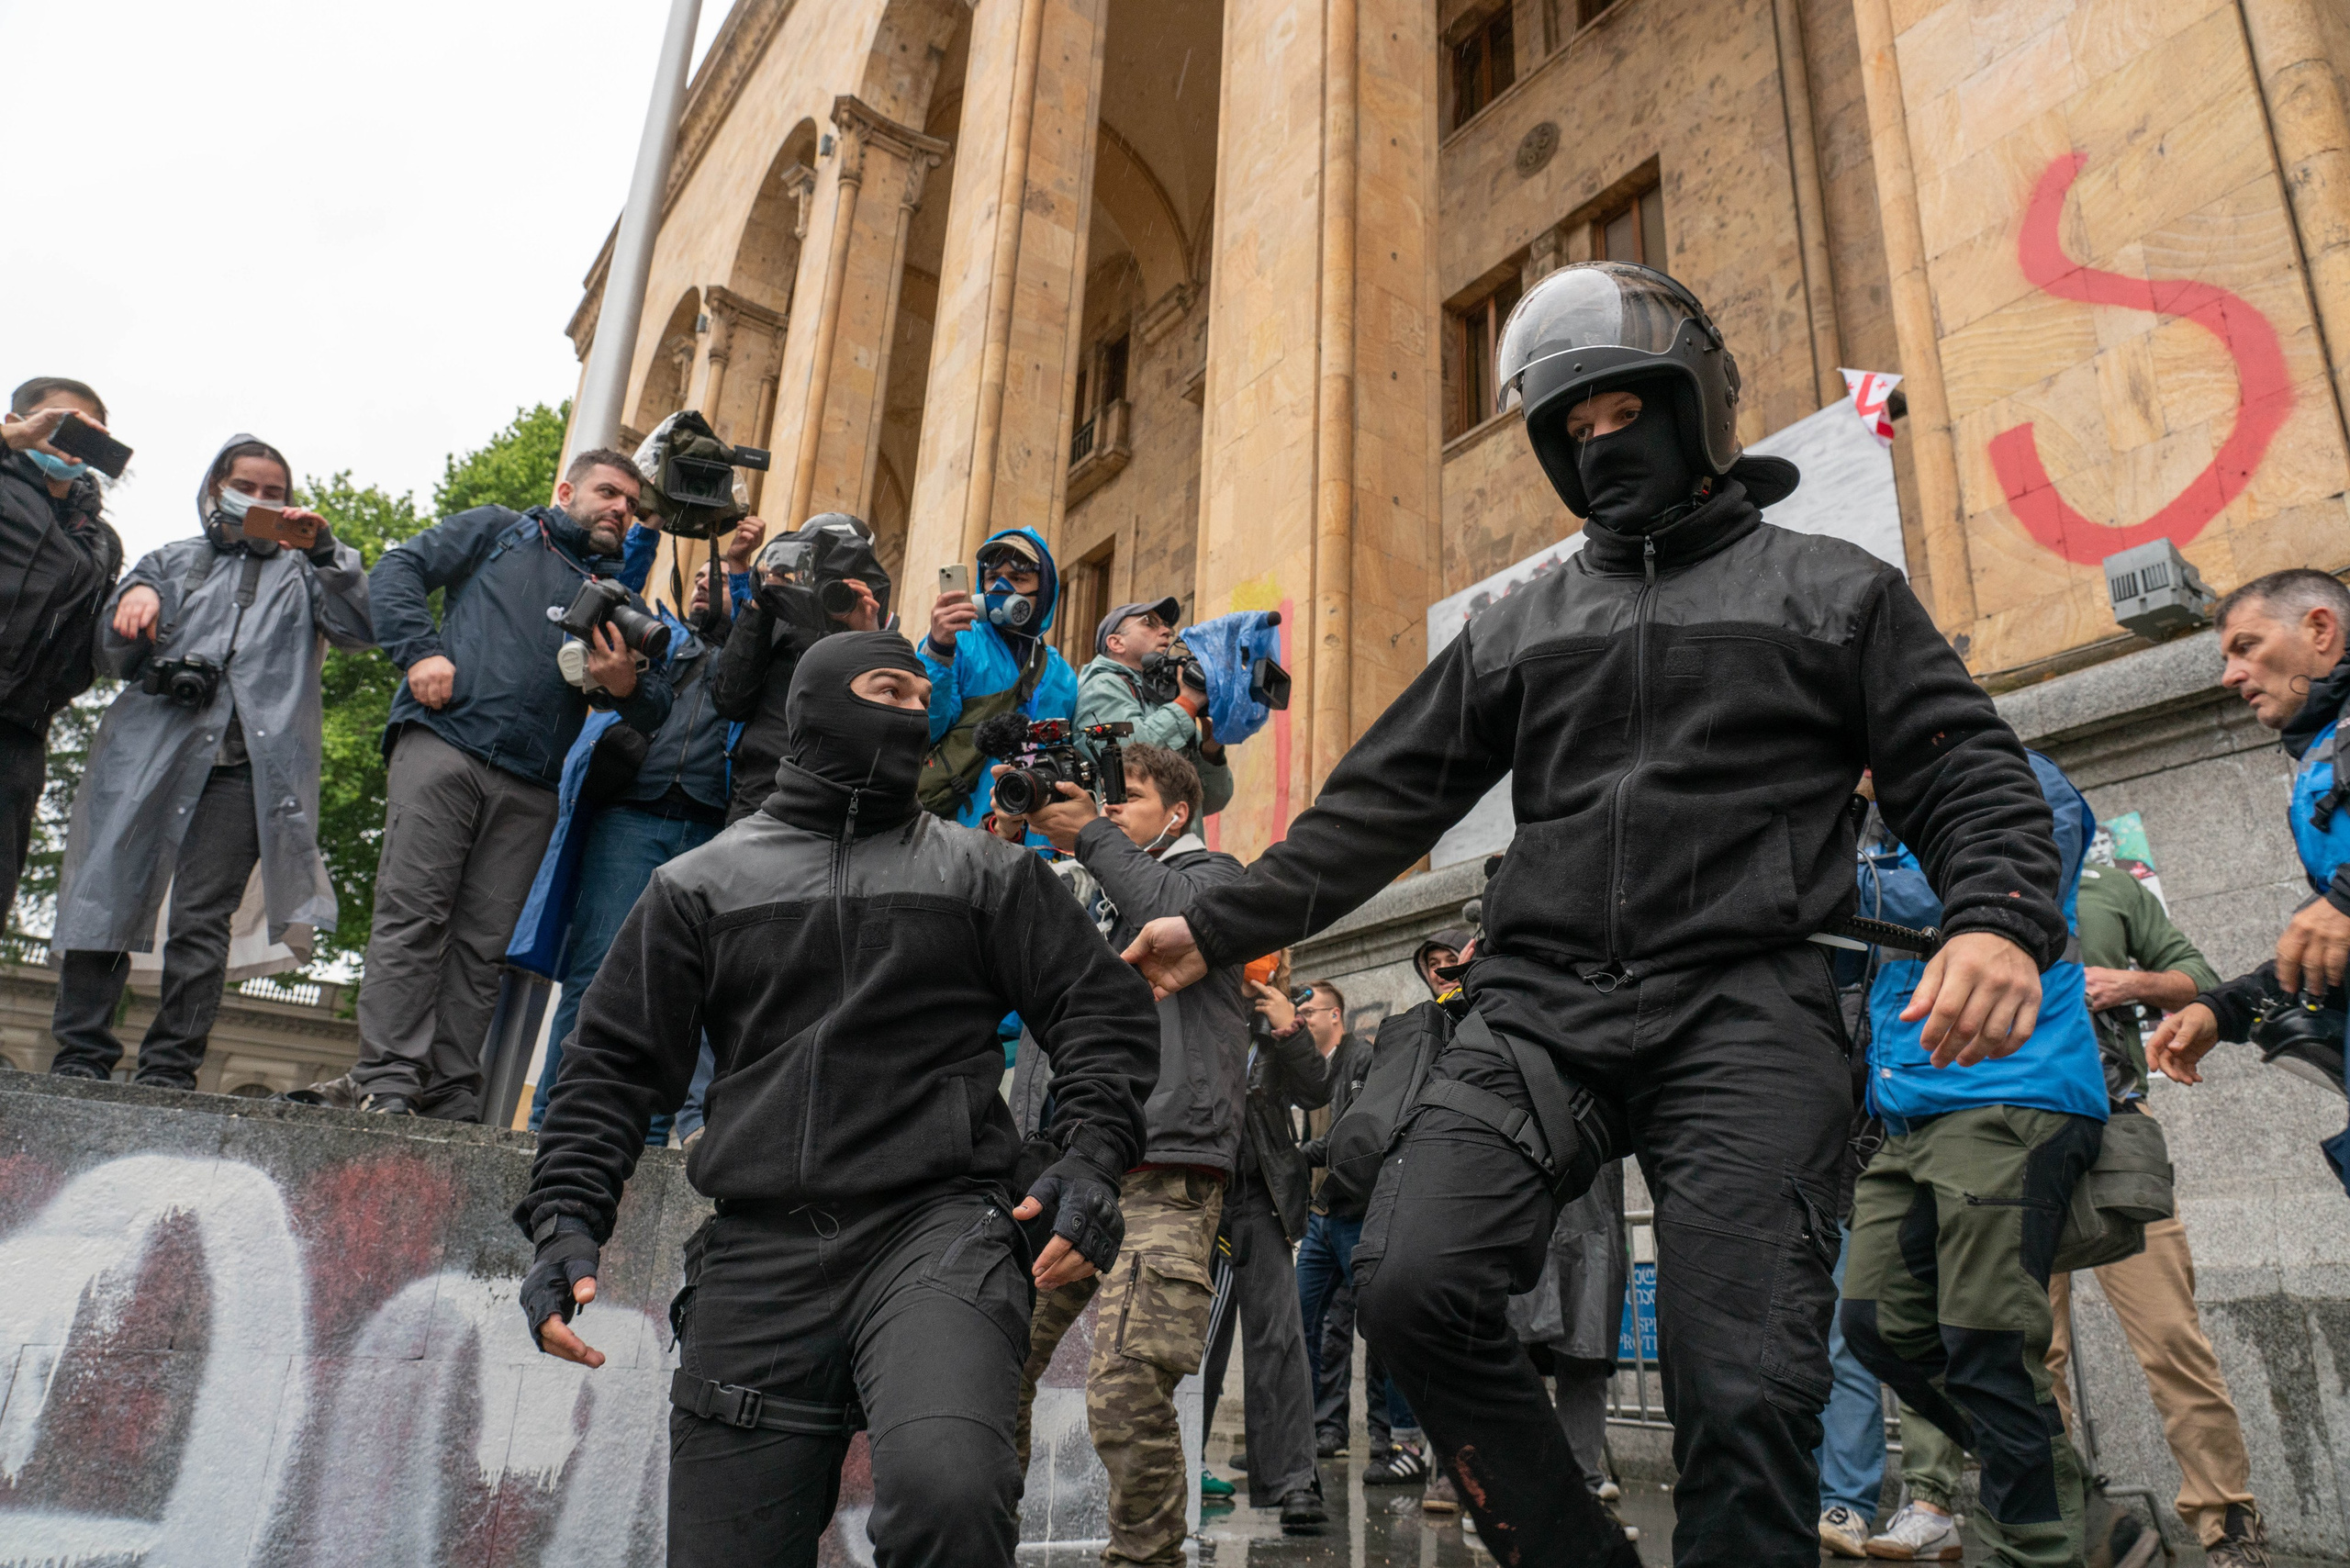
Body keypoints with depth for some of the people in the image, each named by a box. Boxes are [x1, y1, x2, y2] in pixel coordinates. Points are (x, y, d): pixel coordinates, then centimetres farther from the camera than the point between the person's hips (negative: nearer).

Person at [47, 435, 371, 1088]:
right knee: (105, 899, -4)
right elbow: (116, 656, 18)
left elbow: (362, 629, 3)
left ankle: (169, 1070, -4)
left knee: (202, 919, -6)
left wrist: (325, 550, -7)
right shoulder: (172, 561, 25)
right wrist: (132, 602, -4)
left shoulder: (301, 574, 21)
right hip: (148, 752, 2)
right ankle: (81, 1059, 2)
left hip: (242, 766, -2)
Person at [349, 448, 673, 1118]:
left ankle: (451, 1092, 2)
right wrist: (420, 651, -7)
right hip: (444, 745, -3)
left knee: (484, 943, 0)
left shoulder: (623, 598, 24)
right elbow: (398, 568, 7)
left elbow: (659, 706, 14)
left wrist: (625, 687, -9)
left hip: (530, 786, 3)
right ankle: (388, 1079, -7)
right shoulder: (497, 531, 18)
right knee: (412, 915, -9)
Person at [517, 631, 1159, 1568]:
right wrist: (565, 1220, 1)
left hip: (939, 1222, -2)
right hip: (756, 1253, 3)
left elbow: (1104, 1009, 8)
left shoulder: (984, 873, 13)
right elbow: (615, 1066, 14)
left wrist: (1089, 1159, -8)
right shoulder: (701, 884, 16)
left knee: (947, 1492, -30)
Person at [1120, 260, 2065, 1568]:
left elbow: (1969, 776, 7)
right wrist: (1220, 927, 9)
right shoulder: (1517, 633, 21)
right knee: (1414, 1283, -17)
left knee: (1742, 1388, -10)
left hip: (1746, 1009, -2)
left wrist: (2003, 917, -16)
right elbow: (1381, 804, 17)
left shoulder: (1833, 589, 14)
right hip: (1541, 1011, 3)